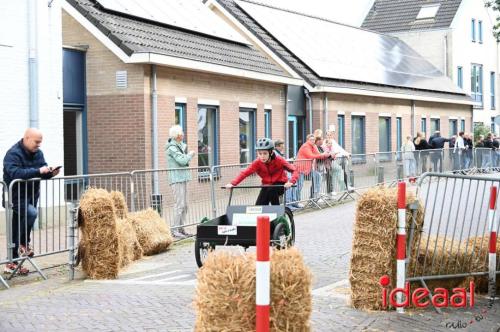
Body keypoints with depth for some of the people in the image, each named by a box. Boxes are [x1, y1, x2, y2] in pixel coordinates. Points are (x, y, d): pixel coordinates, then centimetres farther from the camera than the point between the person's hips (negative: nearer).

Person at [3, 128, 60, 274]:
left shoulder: (38, 153, 6)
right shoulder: (13, 154, -19)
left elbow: (42, 171, 11)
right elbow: (15, 173, -34)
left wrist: (50, 173, -13)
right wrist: (38, 171, -36)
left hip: (31, 197, 8)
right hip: (16, 198, -8)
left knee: (17, 232, 12)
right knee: (31, 212, -31)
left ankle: (12, 264, 19)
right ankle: (24, 244, -12)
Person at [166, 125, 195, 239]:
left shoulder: (179, 146, 18)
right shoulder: (172, 148, -13)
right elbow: (182, 161, -21)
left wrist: (188, 155, 3)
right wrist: (190, 155, -4)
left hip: (182, 178, 10)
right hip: (177, 179, -10)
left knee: (184, 205, 11)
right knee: (179, 205, -12)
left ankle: (181, 229, 17)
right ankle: (175, 230, -10)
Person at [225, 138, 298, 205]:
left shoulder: (278, 160, -23)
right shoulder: (257, 163, -18)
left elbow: (294, 170, -27)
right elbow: (245, 173, -24)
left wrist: (291, 182, -47)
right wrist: (232, 183, -39)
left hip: (280, 185, -3)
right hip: (267, 186, 3)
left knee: (271, 191, -34)